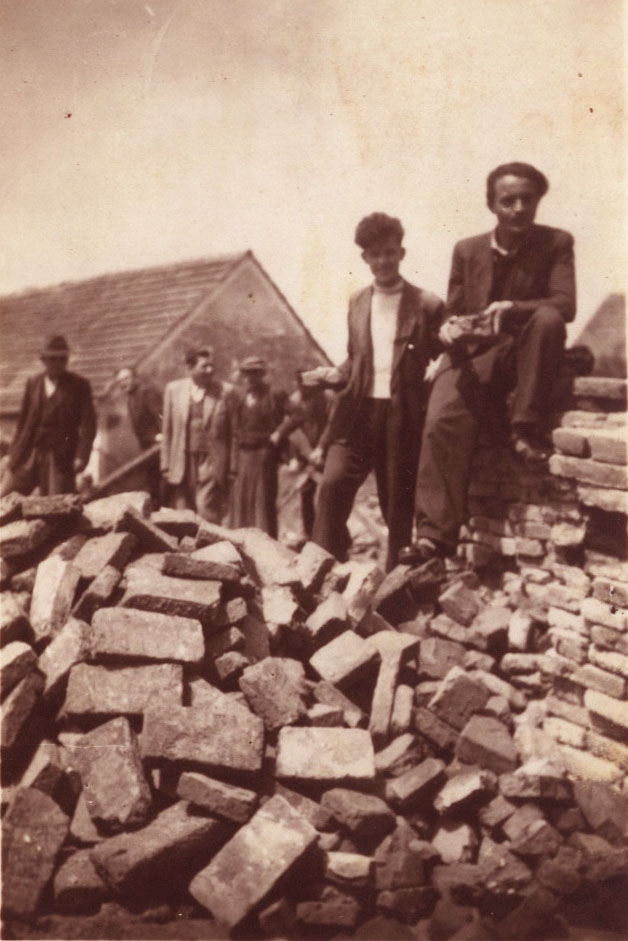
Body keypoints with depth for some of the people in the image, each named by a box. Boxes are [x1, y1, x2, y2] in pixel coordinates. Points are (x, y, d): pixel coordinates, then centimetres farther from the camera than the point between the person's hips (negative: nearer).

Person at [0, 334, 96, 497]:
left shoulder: (79, 386, -1)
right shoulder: (33, 383, 12)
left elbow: (88, 424, -5)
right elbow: (23, 419, 16)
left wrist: (82, 456, -14)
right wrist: (15, 451, 13)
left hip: (60, 458, -4)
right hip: (29, 453, 4)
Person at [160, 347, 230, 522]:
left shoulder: (225, 391, 0)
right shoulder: (173, 389, 8)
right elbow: (167, 430, 11)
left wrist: (231, 468, -2)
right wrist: (166, 465, 8)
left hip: (211, 462, -3)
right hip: (182, 463, 3)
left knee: (207, 512, -11)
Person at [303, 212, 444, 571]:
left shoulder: (427, 305, 3)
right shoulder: (357, 303, 16)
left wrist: (429, 385, -16)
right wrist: (335, 375, 4)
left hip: (403, 417, -3)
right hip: (359, 410, 3)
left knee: (399, 504, 3)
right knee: (333, 484, -14)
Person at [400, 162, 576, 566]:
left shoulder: (556, 243, 4)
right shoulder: (467, 250, 11)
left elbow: (565, 304, -10)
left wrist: (512, 308, -27)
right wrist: (449, 328, -10)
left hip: (524, 355, -1)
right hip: (475, 356, 1)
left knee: (547, 319, -34)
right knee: (442, 421, -26)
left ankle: (527, 429, -23)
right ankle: (435, 532, -26)